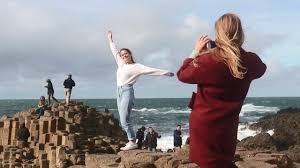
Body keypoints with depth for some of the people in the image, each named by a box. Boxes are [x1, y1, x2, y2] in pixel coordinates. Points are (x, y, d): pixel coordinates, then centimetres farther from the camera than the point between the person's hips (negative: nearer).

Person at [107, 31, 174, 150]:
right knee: (124, 120, 3)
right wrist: (110, 40, 37)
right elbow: (114, 51, 29)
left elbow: (150, 70, -7)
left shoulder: (136, 66, -2)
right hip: (119, 91, 7)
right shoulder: (121, 63, 15)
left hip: (127, 91, -7)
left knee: (124, 120, -15)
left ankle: (132, 142, -10)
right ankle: (131, 141, 5)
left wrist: (165, 73, -11)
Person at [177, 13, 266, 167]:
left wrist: (196, 52, 5)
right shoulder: (250, 61, -8)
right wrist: (236, 51, 13)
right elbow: (261, 68, 19)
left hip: (204, 124, -4)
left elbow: (182, 75, -3)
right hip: (228, 125, 4)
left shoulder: (207, 60, -21)